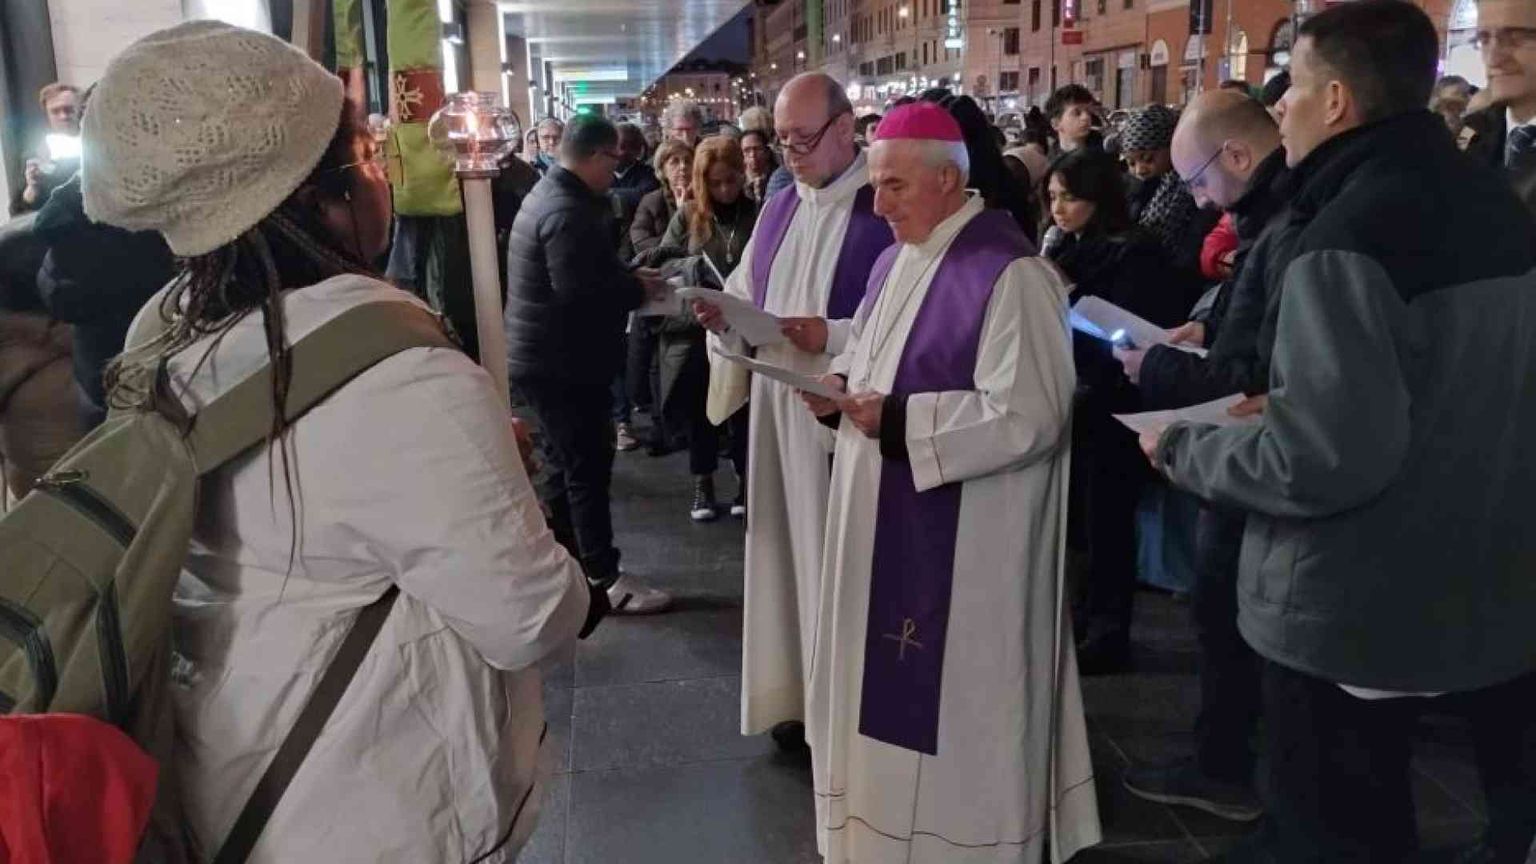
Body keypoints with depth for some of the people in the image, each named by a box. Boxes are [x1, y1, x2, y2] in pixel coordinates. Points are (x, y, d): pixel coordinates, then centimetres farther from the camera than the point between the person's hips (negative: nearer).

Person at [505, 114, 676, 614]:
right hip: (564, 363, -11)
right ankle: (604, 578, 6)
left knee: (562, 465, 18)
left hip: (545, 357, 11)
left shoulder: (550, 195, 12)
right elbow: (582, 293, -29)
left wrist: (628, 277, 8)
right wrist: (639, 289, -14)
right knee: (587, 468, -2)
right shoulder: (569, 213, -22)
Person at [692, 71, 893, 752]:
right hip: (778, 411, 7)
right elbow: (746, 300, 18)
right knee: (789, 550, 11)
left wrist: (834, 336, -24)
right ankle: (800, 692, 25)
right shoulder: (778, 209, 14)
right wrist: (723, 318, -3)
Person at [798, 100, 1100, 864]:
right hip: (885, 522, 9)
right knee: (887, 687, 18)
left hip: (963, 539, -9)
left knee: (949, 701, 4)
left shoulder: (1009, 274, -18)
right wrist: (840, 387, -1)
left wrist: (896, 421, -23)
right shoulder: (896, 262, 11)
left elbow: (1026, 416, -22)